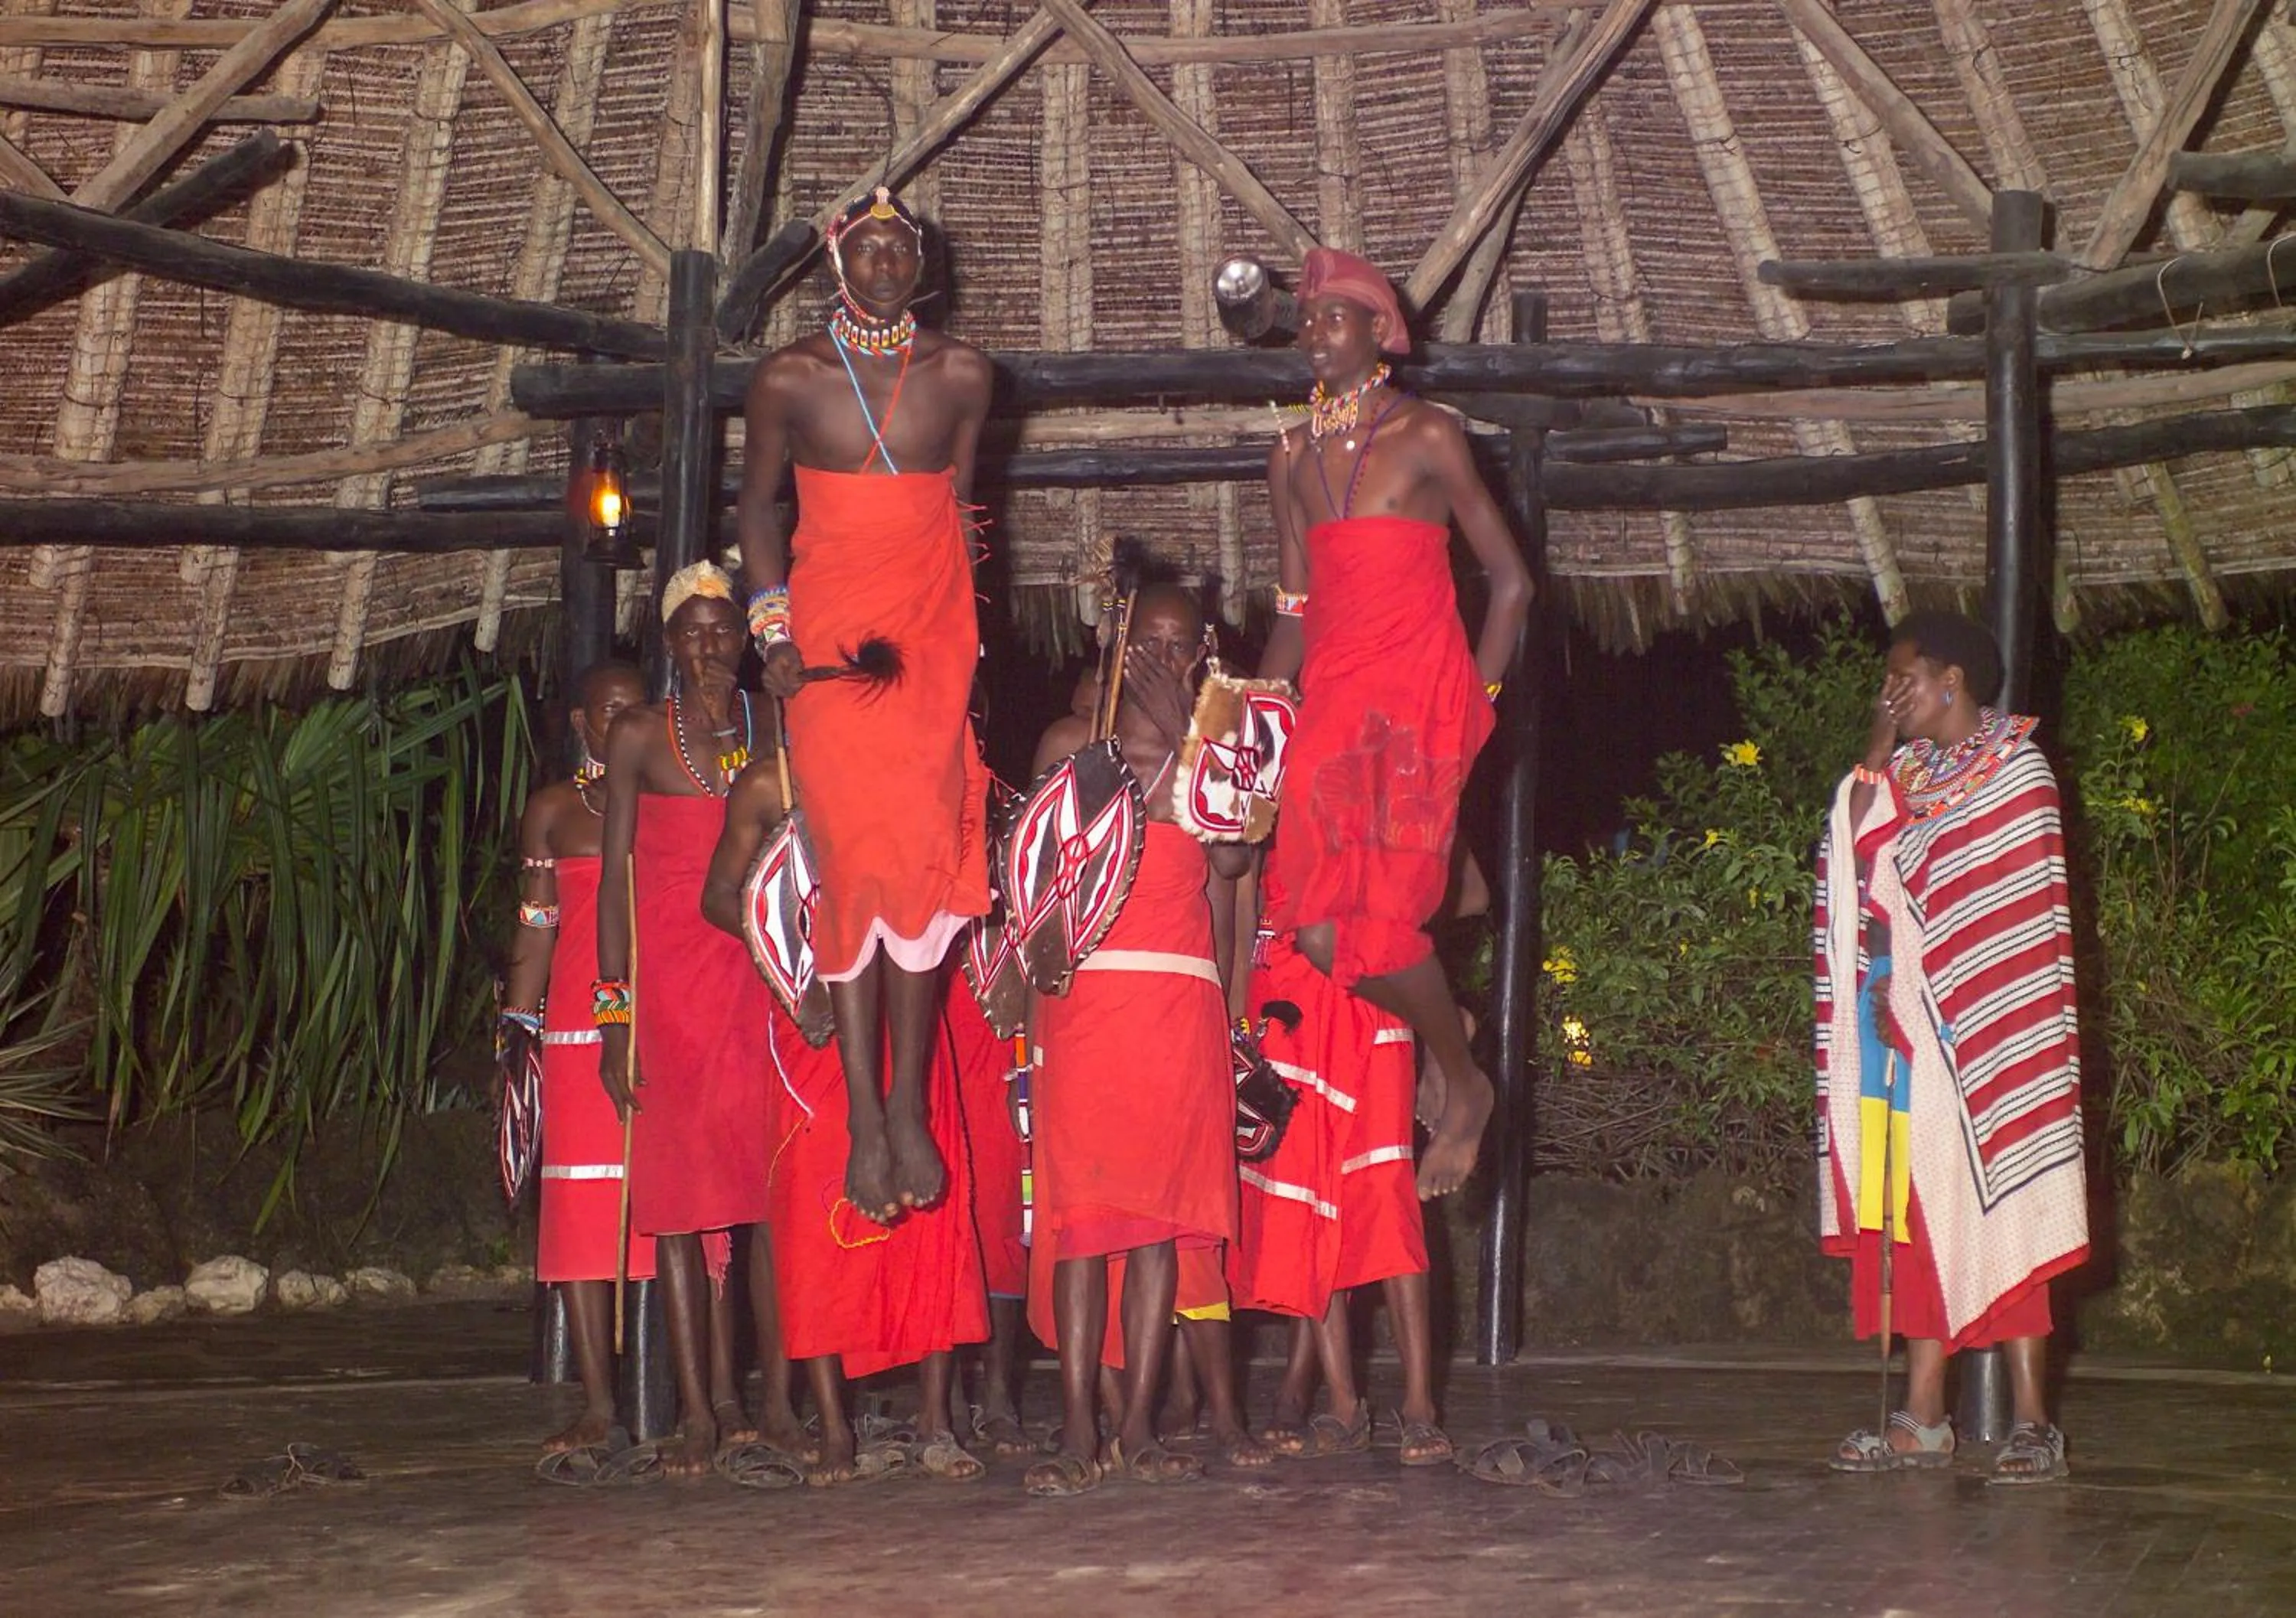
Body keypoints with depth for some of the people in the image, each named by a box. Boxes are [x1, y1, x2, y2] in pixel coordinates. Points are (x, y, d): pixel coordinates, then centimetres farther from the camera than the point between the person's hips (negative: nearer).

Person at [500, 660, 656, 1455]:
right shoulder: (552, 810, 13)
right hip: (581, 1027, 1)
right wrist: (518, 1029, 5)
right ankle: (597, 1404, -1)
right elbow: (537, 929, 13)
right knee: (581, 1210, -4)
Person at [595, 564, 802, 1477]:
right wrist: (613, 1014, -4)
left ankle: (777, 1400, 3)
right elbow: (615, 878, 2)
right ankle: (702, 1412, 0)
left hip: (762, 979, 2)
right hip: (672, 982, -2)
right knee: (680, 1196, -3)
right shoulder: (640, 737, 4)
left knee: (771, 1192, -2)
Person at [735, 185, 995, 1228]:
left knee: (922, 853, -9)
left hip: (931, 632, 1)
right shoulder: (789, 378, 1)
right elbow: (756, 505, 9)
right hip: (829, 634, -1)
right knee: (851, 853, -9)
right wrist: (771, 629, 0)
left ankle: (906, 1109, -3)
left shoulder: (960, 374, 5)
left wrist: (968, 630, 11)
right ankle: (866, 1115, -7)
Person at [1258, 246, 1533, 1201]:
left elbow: (1510, 578, 3)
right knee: (1316, 927, -9)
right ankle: (1441, 1046, 17)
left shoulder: (1426, 438, 1)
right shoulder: (1292, 458, 15)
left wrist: (1479, 694, -3)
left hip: (1419, 698, -5)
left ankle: (1464, 1086, 10)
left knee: (1378, 916, -15)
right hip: (1332, 700, 5)